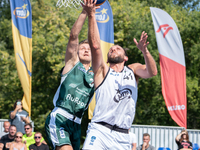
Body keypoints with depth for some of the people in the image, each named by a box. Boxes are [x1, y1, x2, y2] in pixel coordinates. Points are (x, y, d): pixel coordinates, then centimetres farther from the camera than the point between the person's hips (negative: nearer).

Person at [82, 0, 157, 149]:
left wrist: (145, 51, -22)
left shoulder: (133, 70, 17)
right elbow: (95, 45, -3)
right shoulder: (102, 70, 12)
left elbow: (152, 72, -3)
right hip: (100, 130, -2)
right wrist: (91, 15, -11)